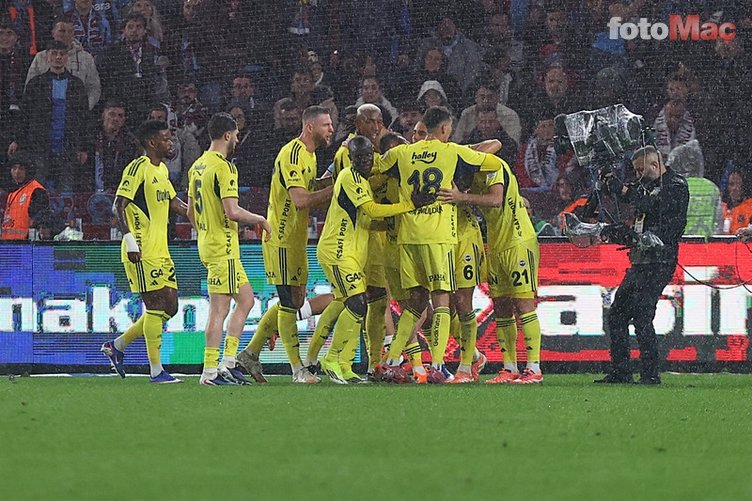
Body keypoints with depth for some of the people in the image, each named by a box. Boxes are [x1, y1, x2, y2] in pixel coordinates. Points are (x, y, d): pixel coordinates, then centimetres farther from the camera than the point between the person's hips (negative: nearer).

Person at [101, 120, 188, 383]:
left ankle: (117, 346, 19)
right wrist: (129, 239, -24)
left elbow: (174, 203, 29)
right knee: (157, 306, -9)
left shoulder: (162, 169, 17)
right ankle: (156, 370, -4)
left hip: (160, 252, 9)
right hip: (143, 252, -9)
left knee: (170, 306, 8)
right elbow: (119, 205, -16)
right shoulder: (138, 168, -11)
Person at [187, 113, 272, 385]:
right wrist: (261, 220, -8)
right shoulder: (223, 167, -15)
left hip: (206, 243, 9)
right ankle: (211, 371, -5)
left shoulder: (198, 166, 14)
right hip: (223, 247, -9)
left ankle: (227, 363, 8)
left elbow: (192, 213, 20)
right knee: (220, 308, -5)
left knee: (246, 300, 12)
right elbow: (233, 212, -23)